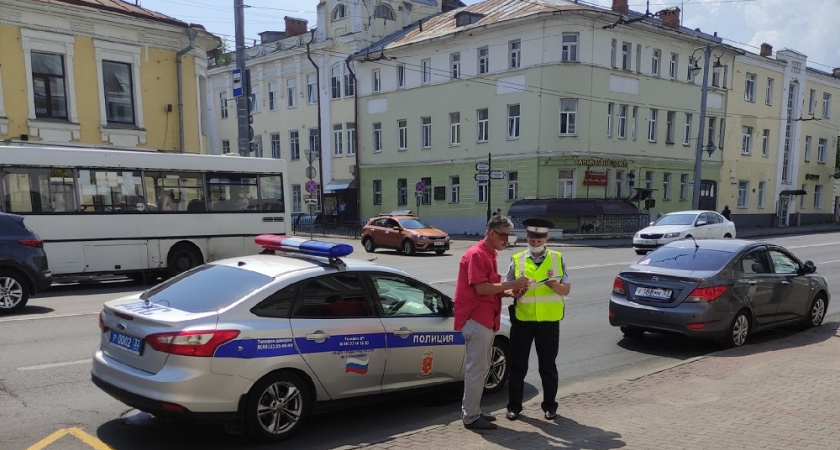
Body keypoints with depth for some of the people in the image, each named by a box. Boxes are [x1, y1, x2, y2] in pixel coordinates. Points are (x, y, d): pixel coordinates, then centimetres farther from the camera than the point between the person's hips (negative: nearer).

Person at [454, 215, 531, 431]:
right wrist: (511, 284, -16)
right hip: (476, 320, -10)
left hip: (486, 320, 10)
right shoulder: (477, 254, -14)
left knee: (480, 368, 15)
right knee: (477, 369, -5)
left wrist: (508, 292, 3)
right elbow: (480, 288, -21)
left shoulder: (489, 255, 17)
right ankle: (470, 417, 3)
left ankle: (473, 411, 24)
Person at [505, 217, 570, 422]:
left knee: (548, 366, 11)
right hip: (522, 319, 0)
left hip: (549, 320, 0)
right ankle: (514, 406, 19)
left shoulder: (557, 258, 5)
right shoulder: (517, 260, 4)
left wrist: (555, 285, -18)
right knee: (518, 365, 7)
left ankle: (549, 405, 26)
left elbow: (566, 289, 3)